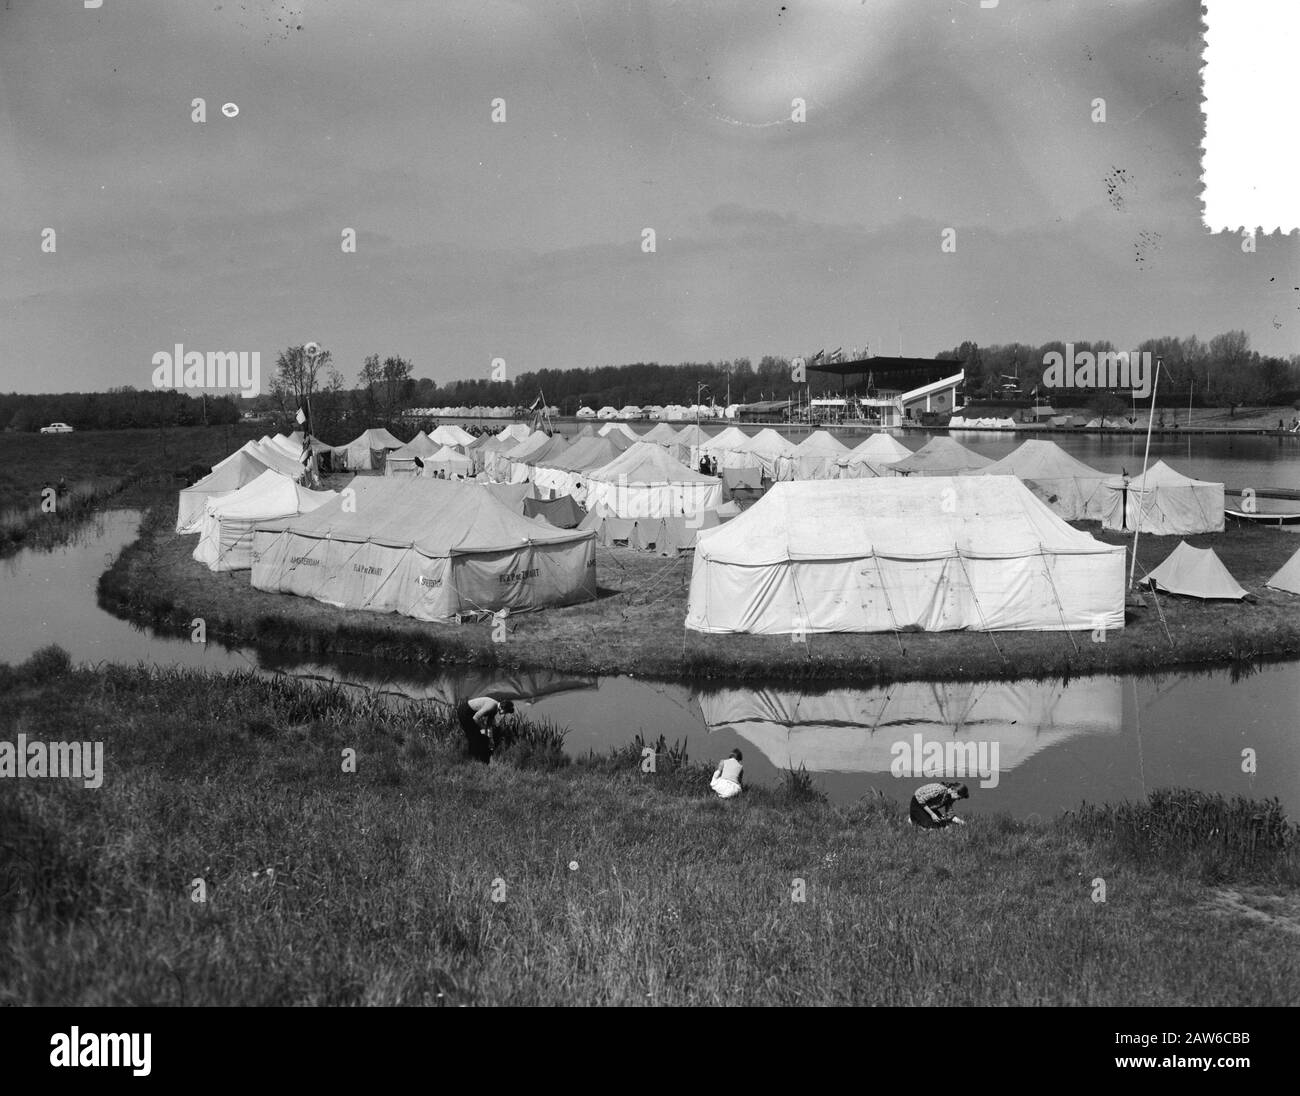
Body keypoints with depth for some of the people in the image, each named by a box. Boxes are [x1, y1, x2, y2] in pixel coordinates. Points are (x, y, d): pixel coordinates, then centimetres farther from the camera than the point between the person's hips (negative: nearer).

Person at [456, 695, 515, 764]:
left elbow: (490, 725, 18)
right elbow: (475, 718, -25)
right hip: (463, 711, -10)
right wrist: (482, 728, -10)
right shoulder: (492, 706, -24)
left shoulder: (494, 710, 6)